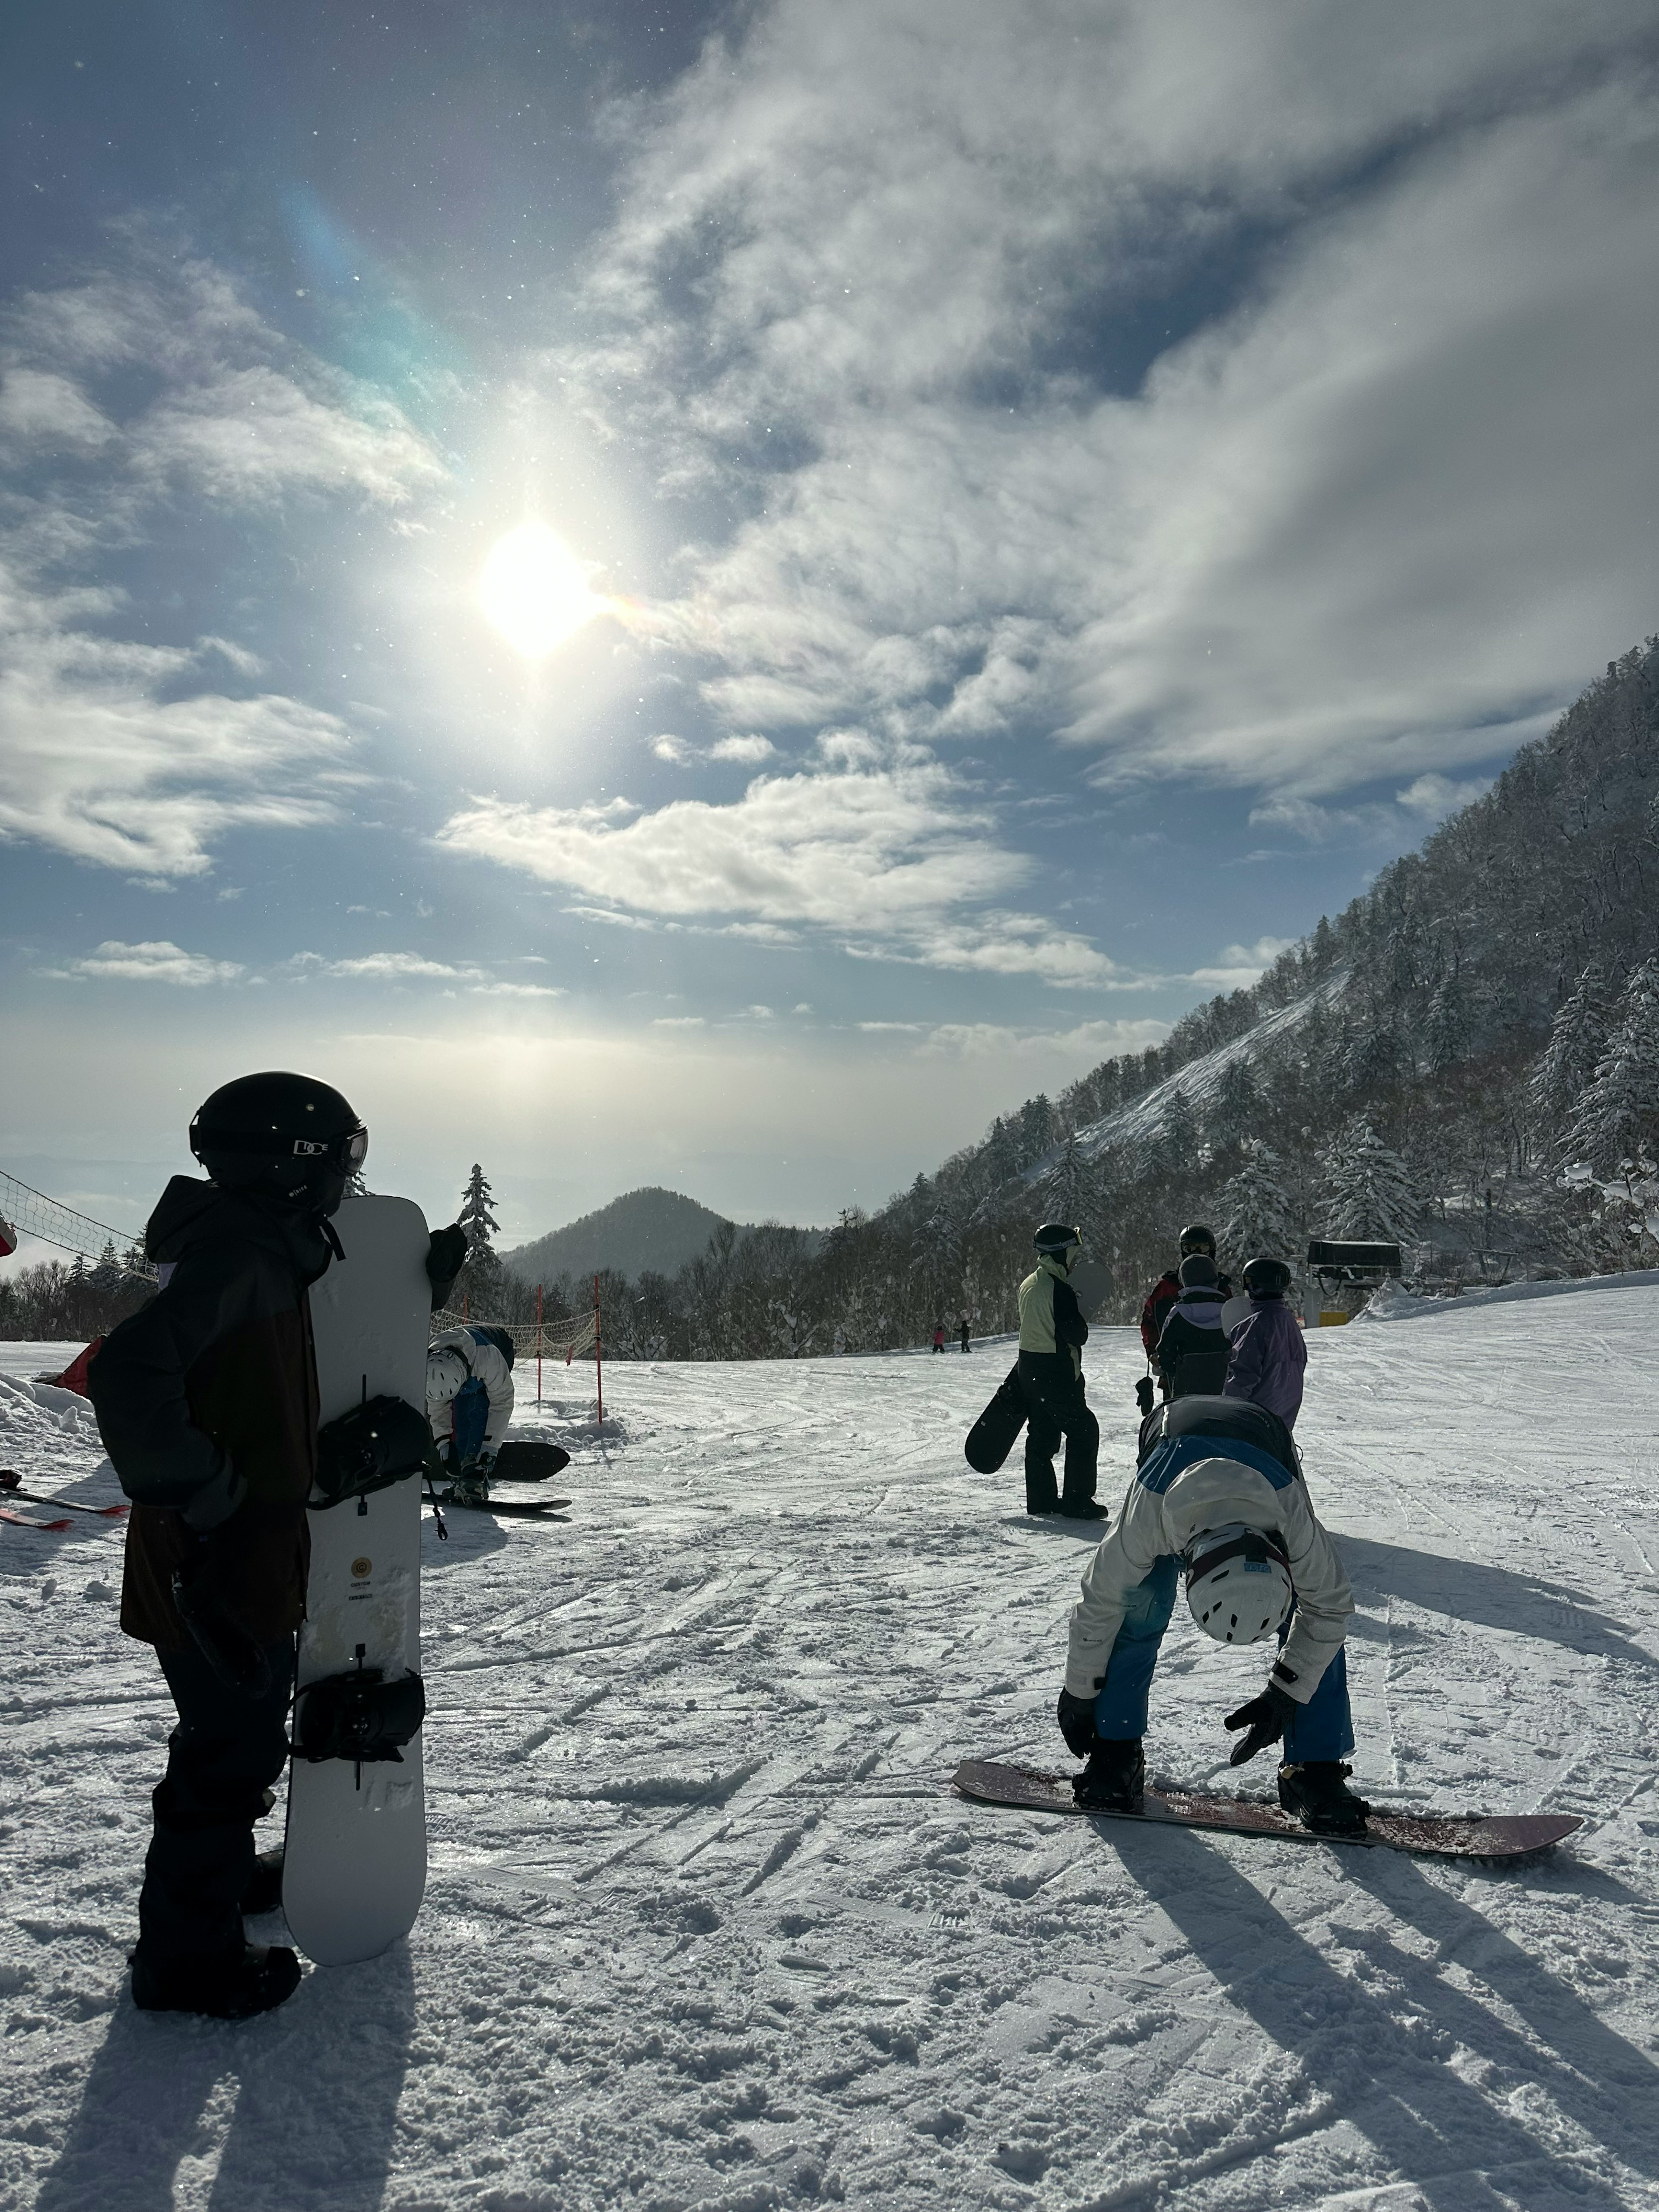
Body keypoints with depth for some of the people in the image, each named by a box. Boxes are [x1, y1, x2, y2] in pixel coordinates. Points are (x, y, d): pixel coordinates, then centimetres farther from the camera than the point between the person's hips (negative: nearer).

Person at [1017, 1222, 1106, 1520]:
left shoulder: (1028, 1284, 9)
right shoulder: (1060, 1290, -20)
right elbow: (1078, 1335, -16)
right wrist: (1079, 1316, 1)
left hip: (1028, 1367, 9)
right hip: (1056, 1371, -9)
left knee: (1041, 1434, 15)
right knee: (1083, 1431, 1)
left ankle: (1041, 1498, 19)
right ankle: (1078, 1502, 0)